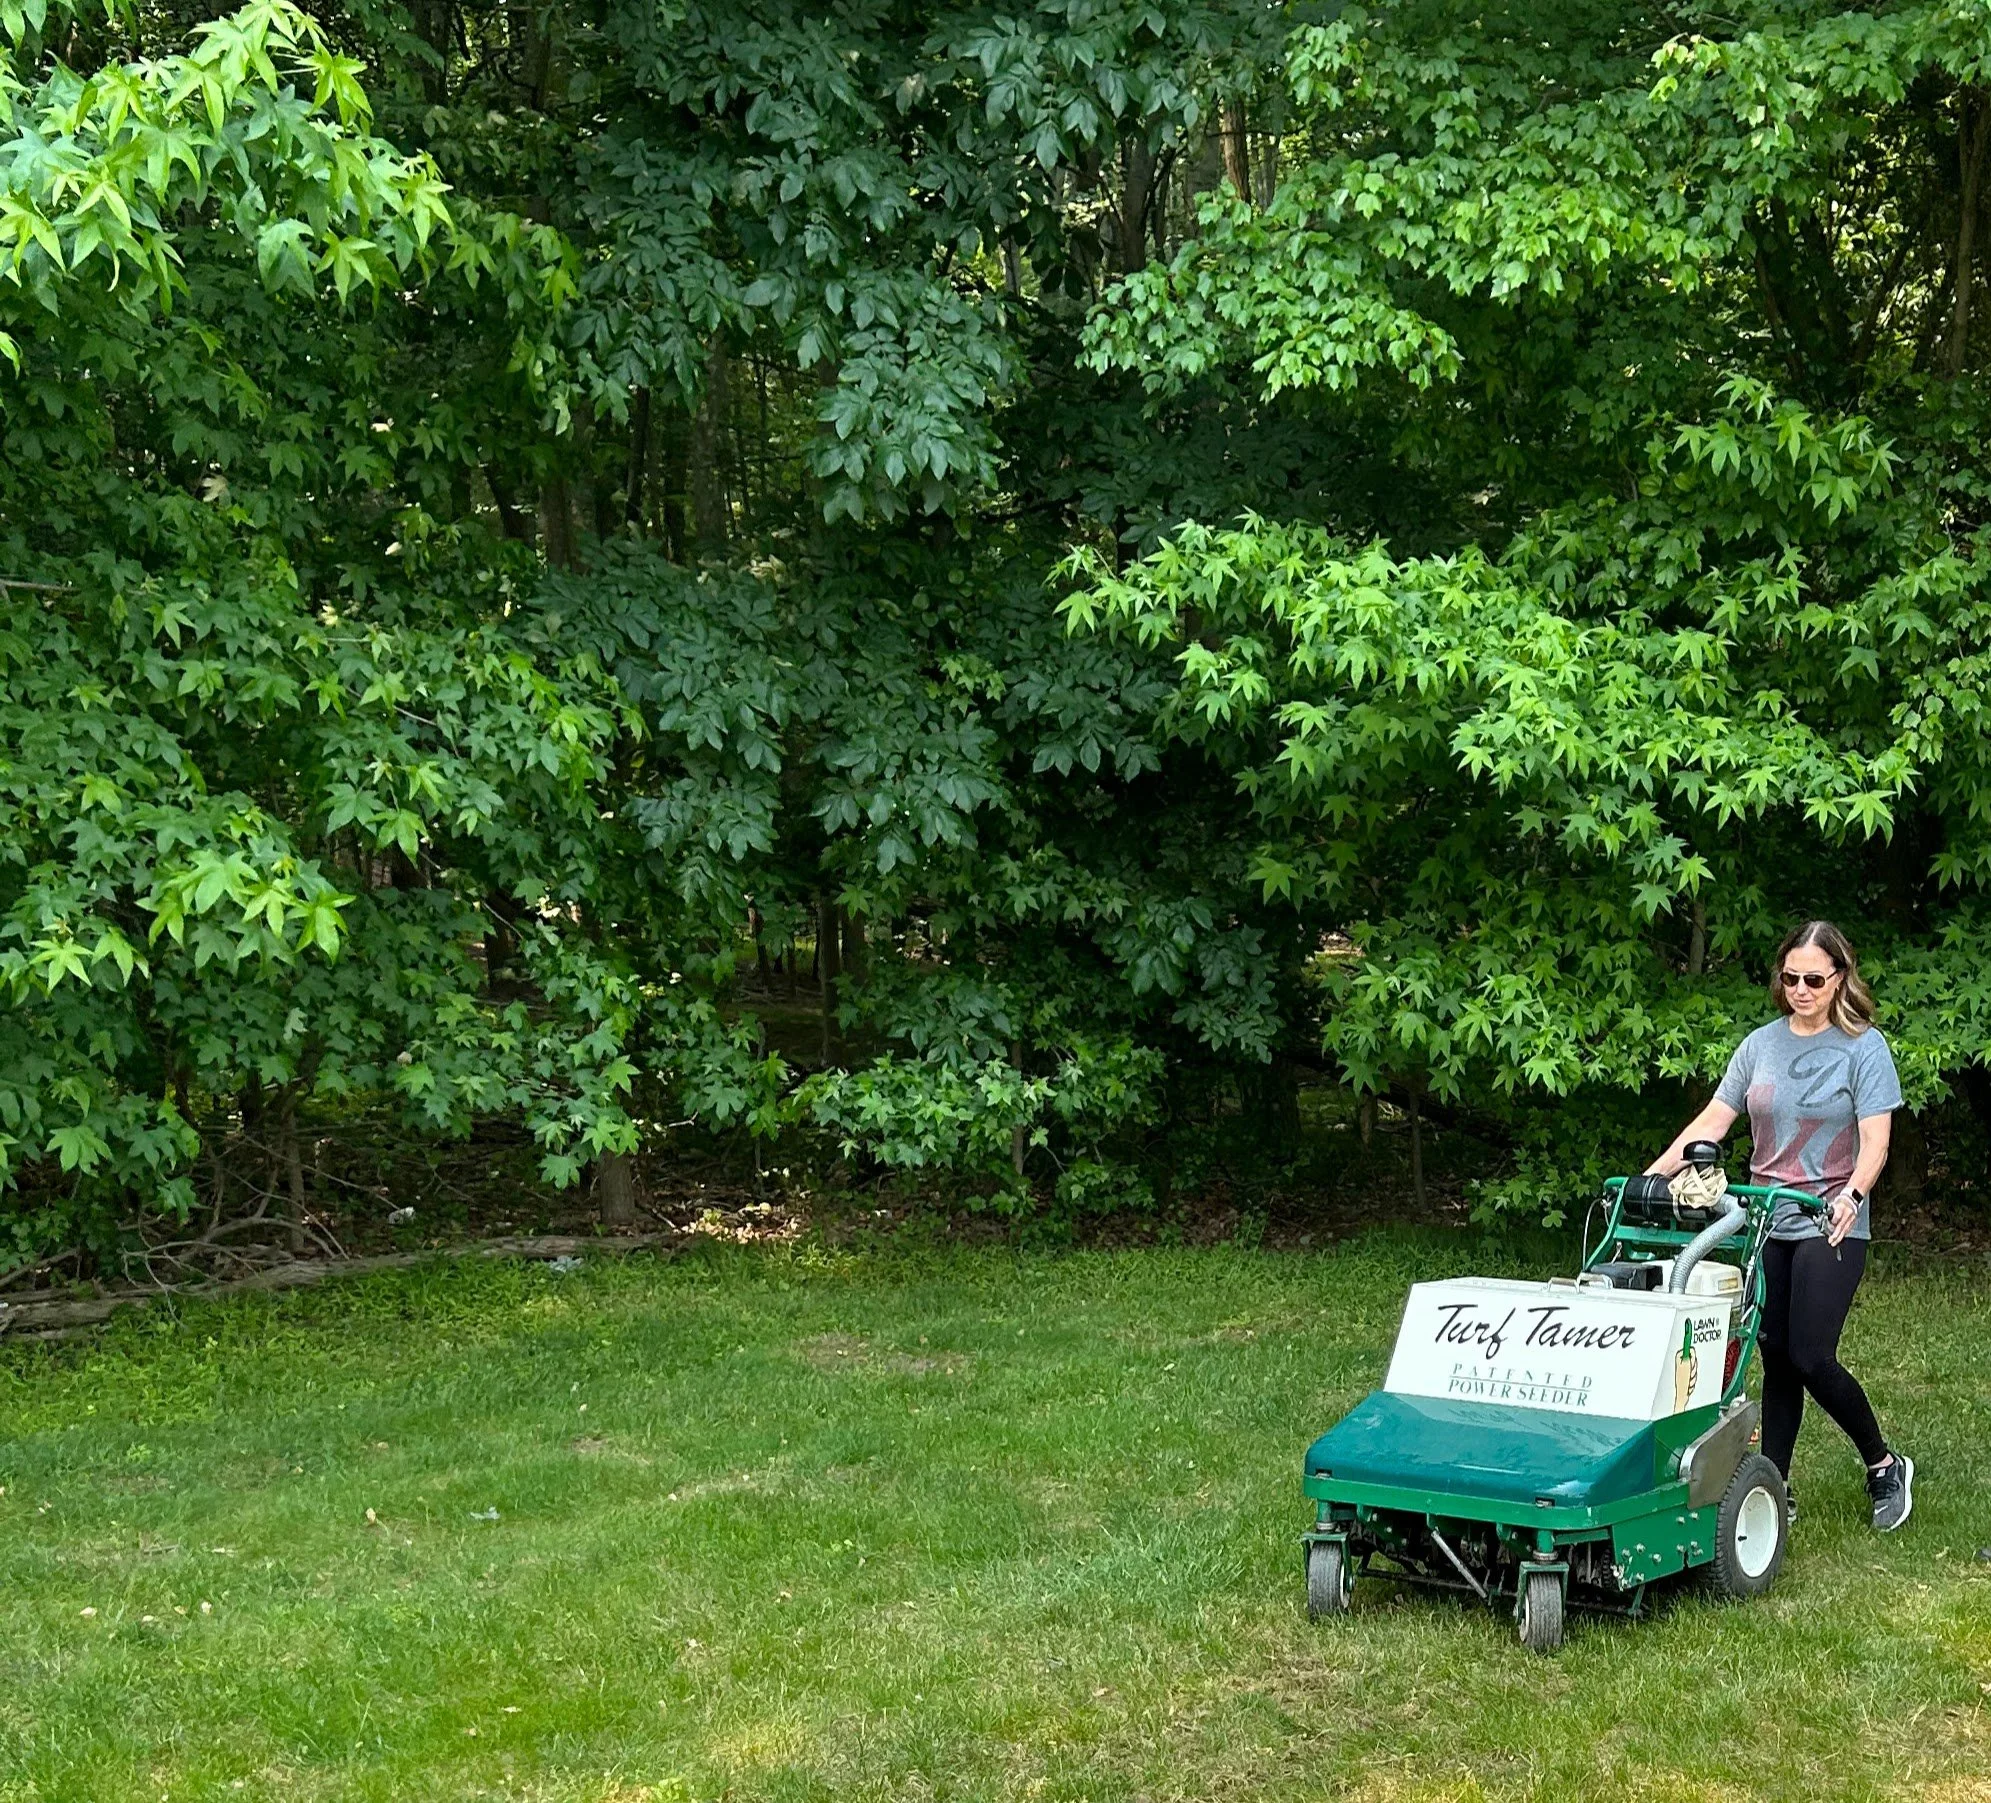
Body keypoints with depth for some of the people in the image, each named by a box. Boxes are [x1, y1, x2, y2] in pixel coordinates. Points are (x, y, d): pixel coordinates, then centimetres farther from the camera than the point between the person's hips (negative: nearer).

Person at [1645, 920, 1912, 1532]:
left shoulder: (1863, 1047, -2)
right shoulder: (1761, 1045, 9)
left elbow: (1874, 1141, -10)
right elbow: (1712, 1121, 7)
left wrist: (1853, 1192, -29)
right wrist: (1652, 1175, -4)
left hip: (1830, 1226, -4)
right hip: (1765, 1223, 4)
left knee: (1811, 1359, -11)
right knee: (1776, 1359, 6)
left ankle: (1885, 1466, 10)